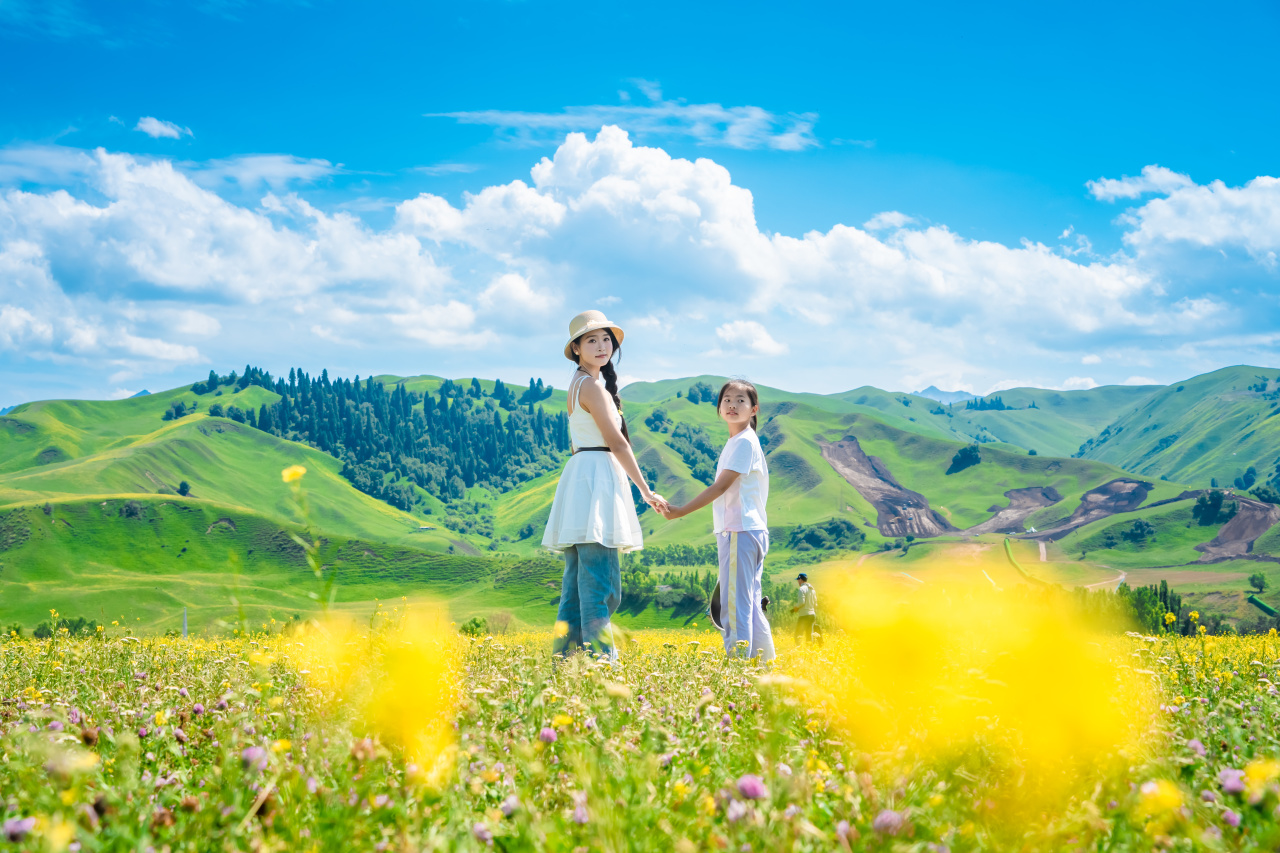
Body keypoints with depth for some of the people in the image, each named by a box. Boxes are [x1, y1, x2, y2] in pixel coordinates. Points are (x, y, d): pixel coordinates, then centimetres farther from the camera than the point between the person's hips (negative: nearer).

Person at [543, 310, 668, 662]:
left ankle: (564, 659, 12)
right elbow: (616, 442, -11)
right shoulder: (591, 385, -9)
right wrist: (646, 491, -6)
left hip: (583, 477, 10)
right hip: (595, 476, -10)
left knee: (579, 580, 10)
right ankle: (602, 659, -16)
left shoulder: (579, 383, 20)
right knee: (599, 582, -13)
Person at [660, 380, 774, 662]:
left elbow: (721, 486, -15)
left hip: (740, 531, -10)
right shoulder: (735, 442, 18)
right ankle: (765, 659, 17)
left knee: (735, 604, -11)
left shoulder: (744, 441, -10)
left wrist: (681, 511, -14)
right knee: (749, 603, 13)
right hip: (735, 530, 10)